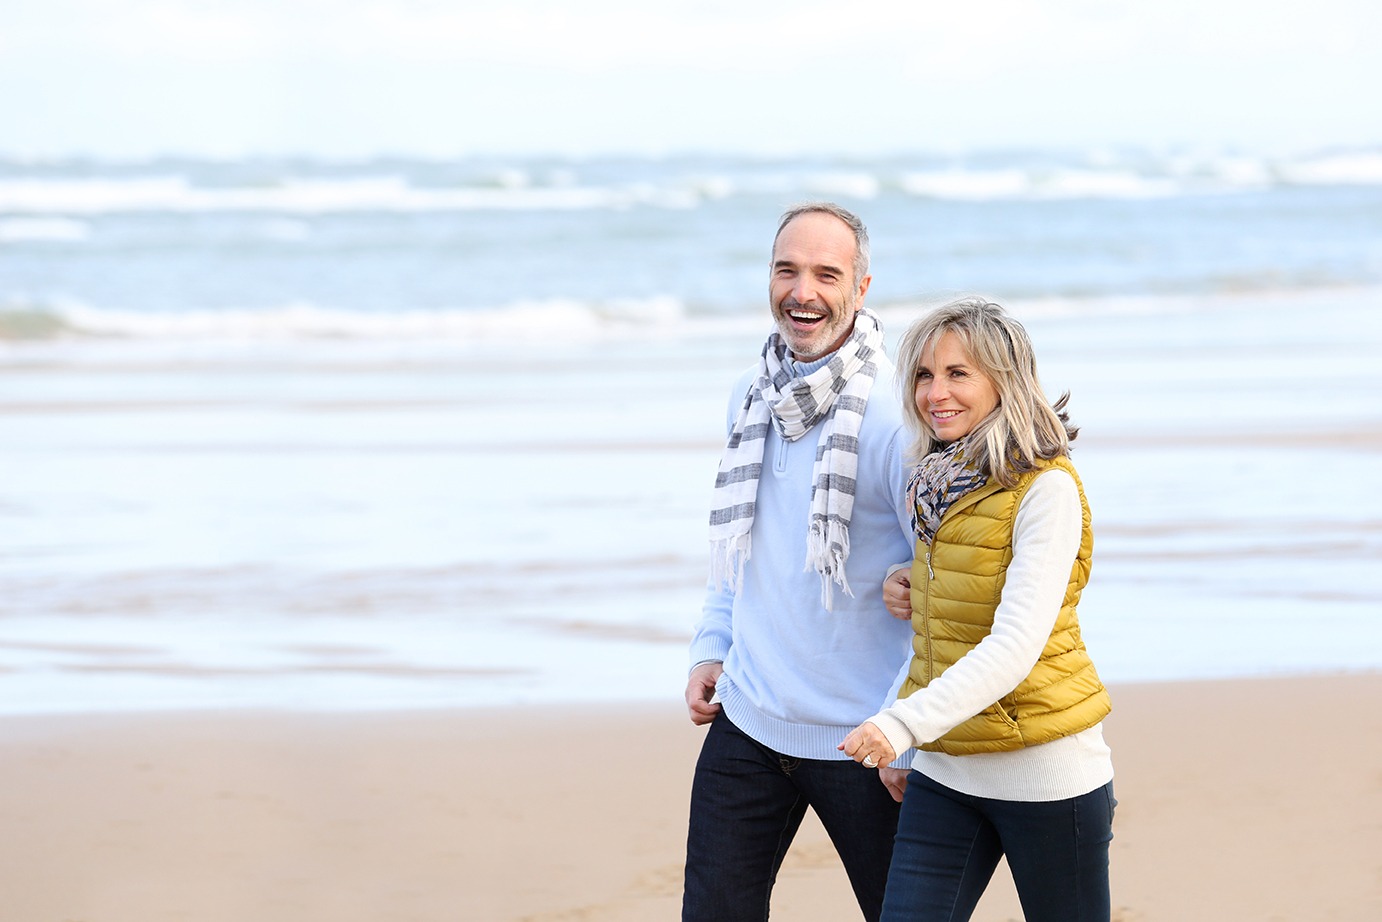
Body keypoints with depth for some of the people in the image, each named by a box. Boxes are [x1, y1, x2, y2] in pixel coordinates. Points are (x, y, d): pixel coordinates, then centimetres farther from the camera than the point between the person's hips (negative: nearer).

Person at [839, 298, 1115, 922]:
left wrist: (905, 723, -33)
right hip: (945, 770, 6)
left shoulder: (1046, 489, -15)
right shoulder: (937, 483, 9)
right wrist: (906, 590, 10)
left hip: (1045, 772, -6)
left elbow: (1017, 643, -25)